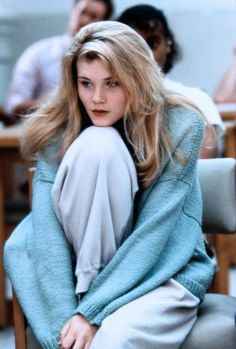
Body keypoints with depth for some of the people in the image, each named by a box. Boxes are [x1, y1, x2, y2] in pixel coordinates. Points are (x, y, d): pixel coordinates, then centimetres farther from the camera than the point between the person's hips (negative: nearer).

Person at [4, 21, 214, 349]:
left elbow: (153, 232, -20)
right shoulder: (59, 129, -10)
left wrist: (91, 312, -27)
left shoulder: (180, 127, -15)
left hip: (163, 269, -2)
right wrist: (65, 318, -30)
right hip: (83, 263, 3)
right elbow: (48, 225, -19)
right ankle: (87, 286, -20)